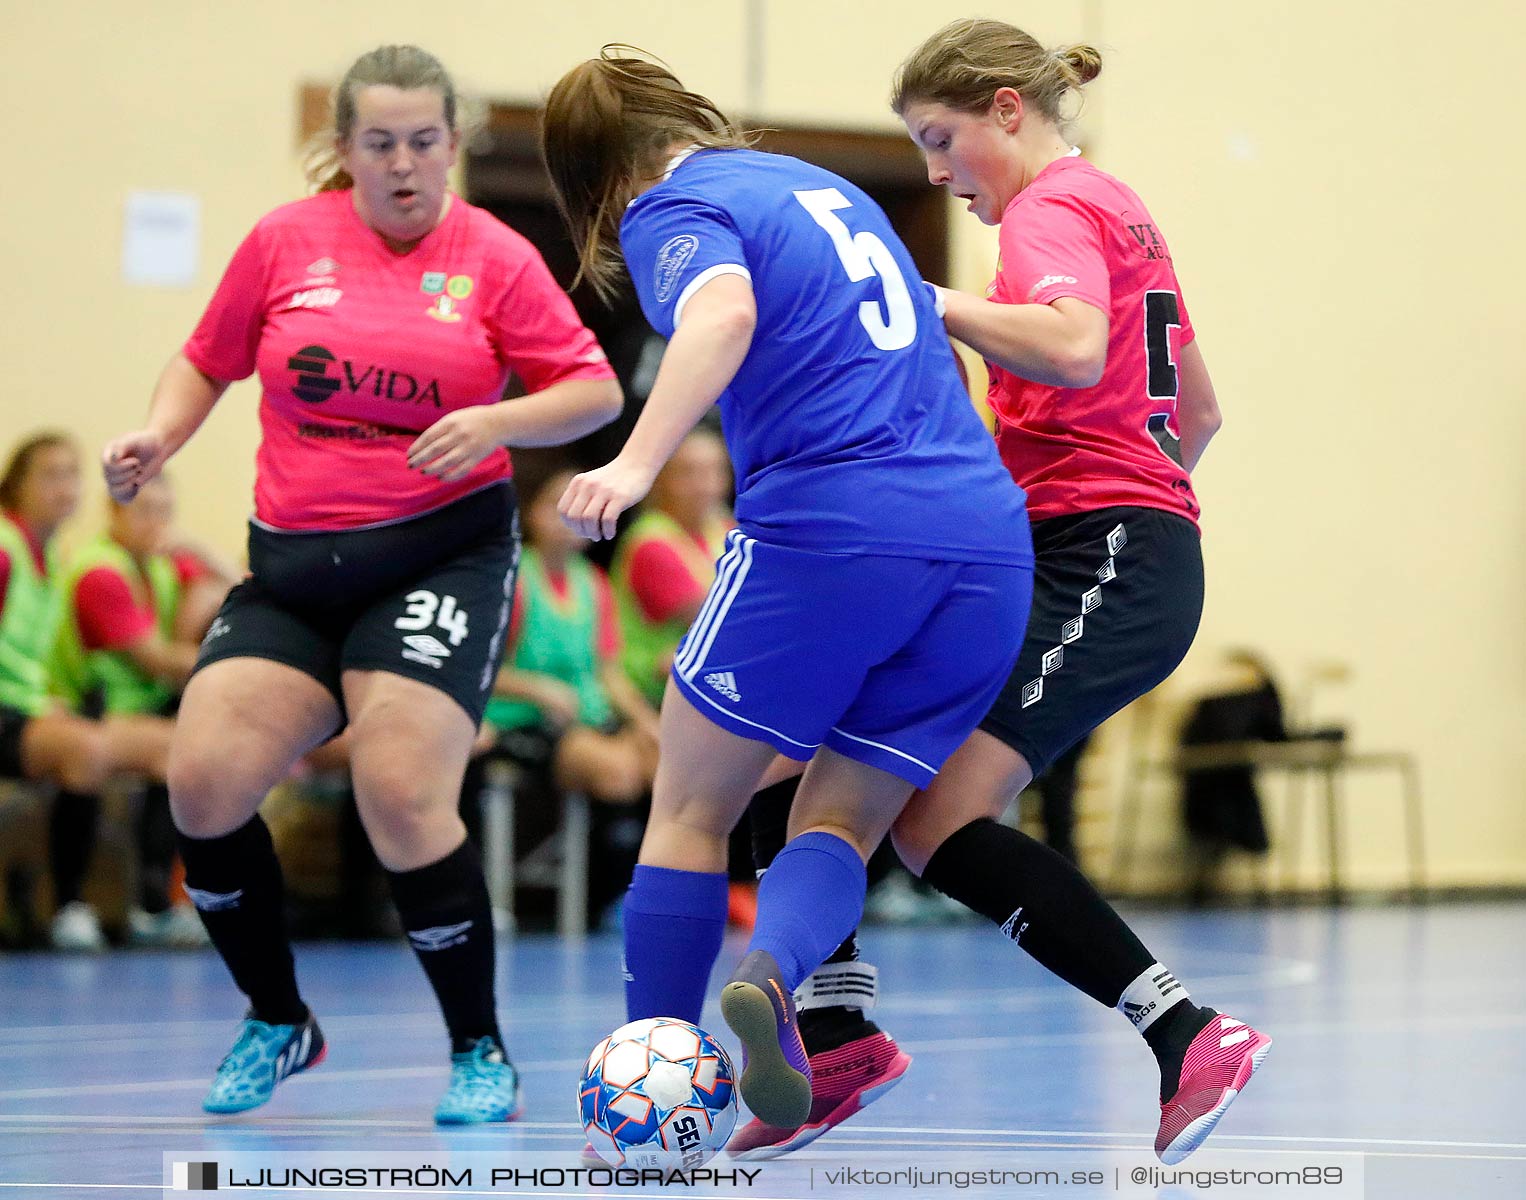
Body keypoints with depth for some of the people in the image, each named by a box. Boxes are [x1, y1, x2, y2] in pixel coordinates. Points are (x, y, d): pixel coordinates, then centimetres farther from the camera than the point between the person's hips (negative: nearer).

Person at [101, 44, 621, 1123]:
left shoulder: (494, 257, -2)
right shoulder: (285, 242, 5)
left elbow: (595, 390, -2)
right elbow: (208, 362, 16)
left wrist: (496, 423, -19)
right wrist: (155, 440, -2)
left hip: (443, 553, -4)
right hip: (294, 563, 4)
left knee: (401, 796, -20)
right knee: (203, 783, -10)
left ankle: (481, 1053, -1)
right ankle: (278, 1023, 14)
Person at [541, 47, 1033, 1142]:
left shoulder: (673, 209, 2)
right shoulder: (822, 183, 25)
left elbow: (724, 311, -20)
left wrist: (637, 463, -30)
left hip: (829, 528, -6)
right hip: (988, 539, 6)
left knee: (692, 810, 10)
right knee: (842, 825, 11)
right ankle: (772, 976, -20)